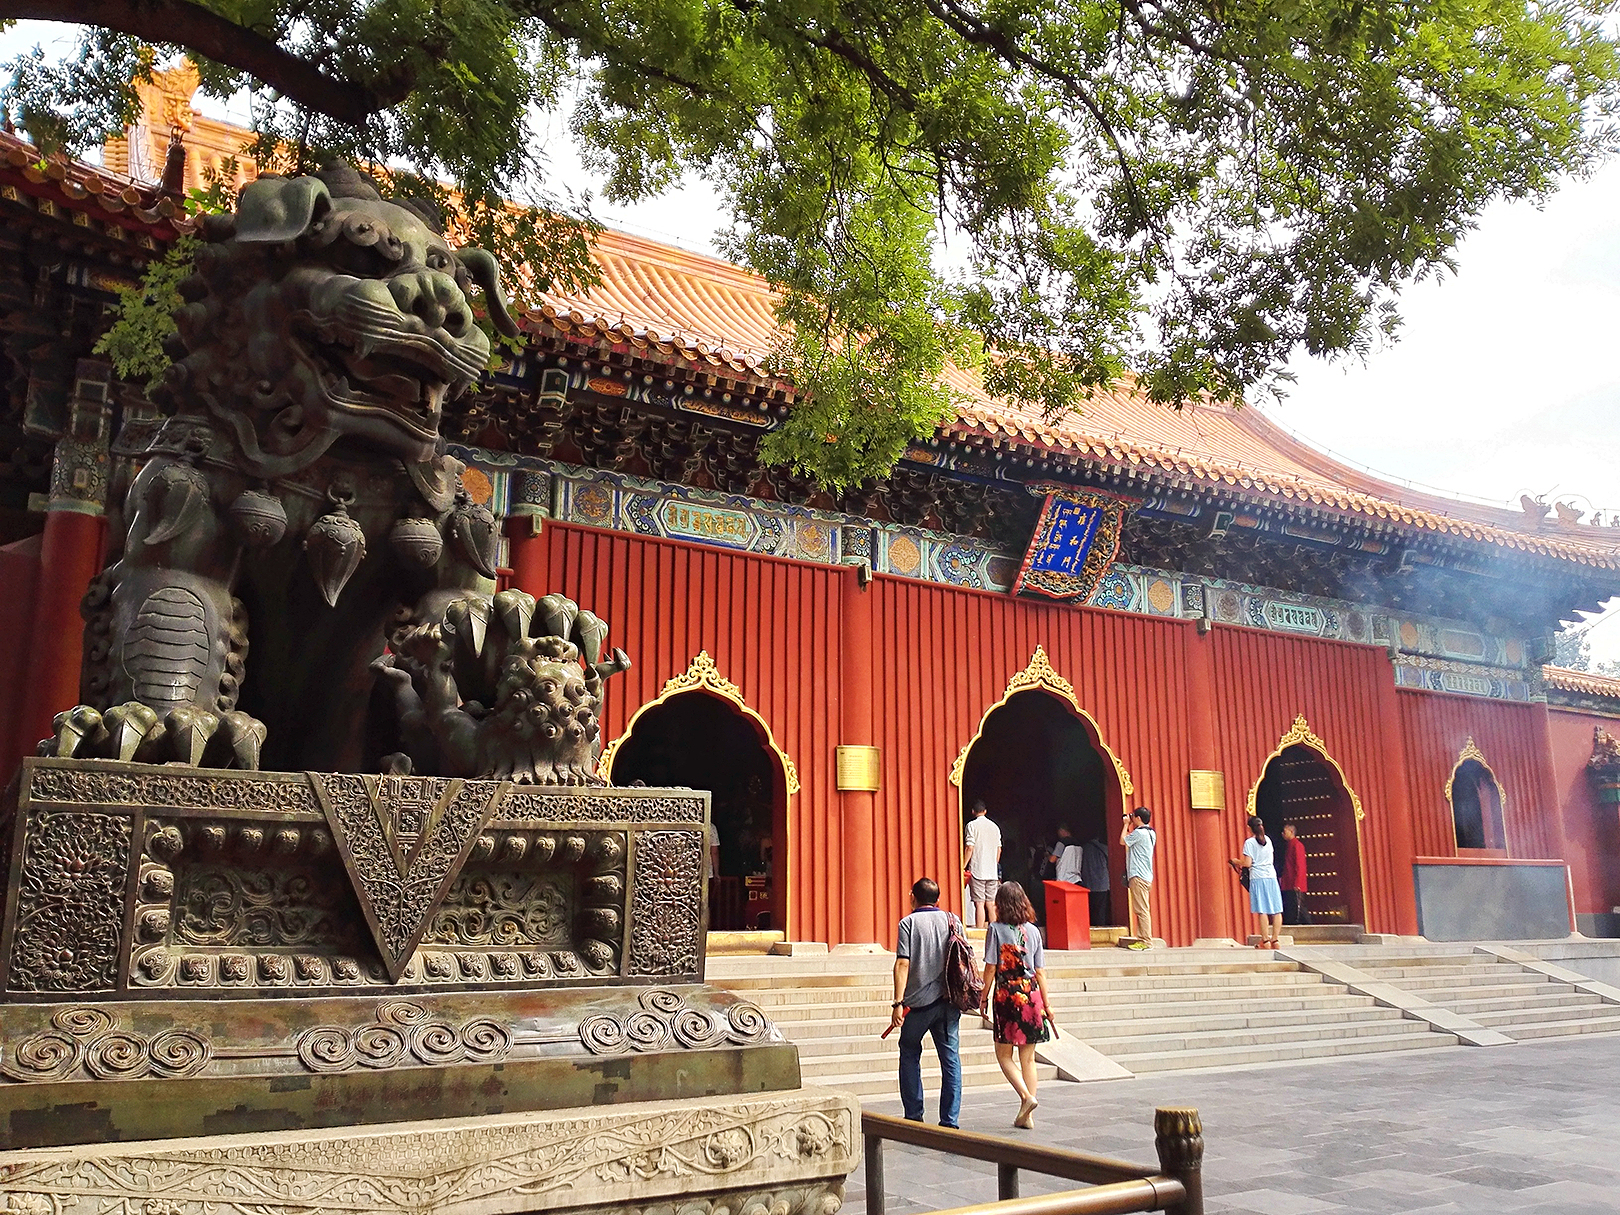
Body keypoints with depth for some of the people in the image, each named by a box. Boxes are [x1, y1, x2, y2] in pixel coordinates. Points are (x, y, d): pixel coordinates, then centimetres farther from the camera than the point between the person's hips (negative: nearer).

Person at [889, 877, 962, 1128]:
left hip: (918, 1001, -2)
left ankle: (914, 1117, 14)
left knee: (910, 1055, 14)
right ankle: (949, 1121, 3)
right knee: (951, 1059, 6)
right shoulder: (952, 920, 6)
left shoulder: (909, 923, -4)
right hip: (947, 1001, 2)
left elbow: (902, 964, -12)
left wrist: (898, 1002, -13)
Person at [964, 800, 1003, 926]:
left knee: (979, 903, -6)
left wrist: (963, 866, -8)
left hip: (977, 871, -5)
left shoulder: (972, 825, -6)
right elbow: (999, 849, 15)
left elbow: (970, 848, -12)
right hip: (992, 871, 5)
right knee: (991, 904, 10)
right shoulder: (994, 826, 12)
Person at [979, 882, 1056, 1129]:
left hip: (1006, 997, -4)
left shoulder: (995, 929, -5)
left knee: (1004, 1054, 10)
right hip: (1031, 996, 4)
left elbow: (990, 969, -7)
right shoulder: (1033, 930, 5)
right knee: (1028, 1057, 10)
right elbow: (1040, 972, 6)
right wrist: (1046, 1003, 13)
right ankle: (1026, 1116, 12)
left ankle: (1026, 1097, -10)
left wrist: (984, 998, 3)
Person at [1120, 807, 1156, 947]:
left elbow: (1123, 841, -3)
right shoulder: (1151, 833, 15)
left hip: (1138, 876, -10)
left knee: (1141, 910, -10)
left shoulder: (1139, 832, -13)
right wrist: (1130, 826, 22)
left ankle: (1146, 942, -12)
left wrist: (1126, 825, 6)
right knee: (1142, 910, 10)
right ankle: (1142, 940, 11)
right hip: (1146, 876, 10)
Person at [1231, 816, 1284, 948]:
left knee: (1262, 911, -5)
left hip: (1257, 878, -5)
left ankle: (1265, 941, -6)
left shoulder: (1249, 843, -6)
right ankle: (1274, 940, 8)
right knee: (1276, 910, 6)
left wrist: (1237, 861, 9)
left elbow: (1248, 863, -11)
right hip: (1271, 877, 5)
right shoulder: (1268, 840, 10)